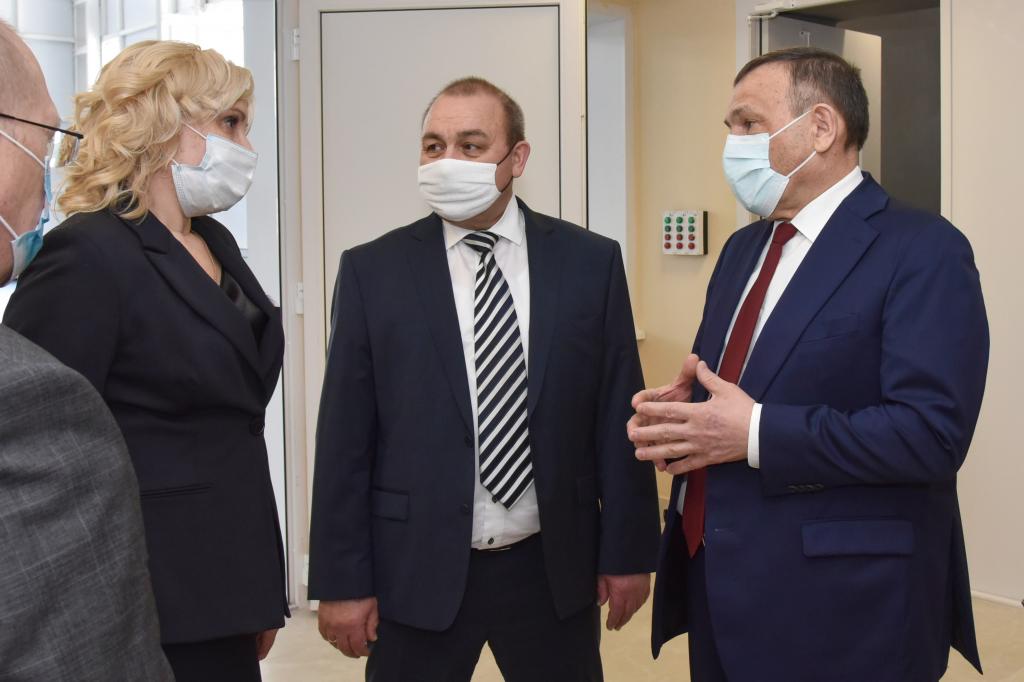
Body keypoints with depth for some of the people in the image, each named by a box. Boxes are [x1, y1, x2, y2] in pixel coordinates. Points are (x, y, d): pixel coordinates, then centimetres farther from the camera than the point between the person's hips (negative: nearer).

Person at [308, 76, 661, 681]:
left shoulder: (590, 262, -1)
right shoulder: (373, 271, -2)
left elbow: (618, 417, 2)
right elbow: (346, 439, -3)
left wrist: (628, 550, 2)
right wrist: (343, 580, -4)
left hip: (553, 567, 1)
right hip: (417, 570, 0)